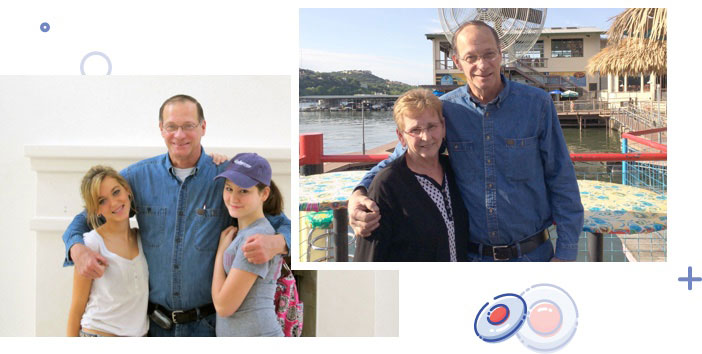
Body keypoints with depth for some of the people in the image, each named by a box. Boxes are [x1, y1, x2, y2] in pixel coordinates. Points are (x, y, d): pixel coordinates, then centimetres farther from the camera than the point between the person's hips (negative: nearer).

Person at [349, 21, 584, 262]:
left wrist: (565, 251, -5)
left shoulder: (536, 104, -6)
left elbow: (562, 181, -3)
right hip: (470, 254, 1)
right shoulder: (445, 110, -3)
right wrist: (360, 194, -17)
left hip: (532, 253, -1)